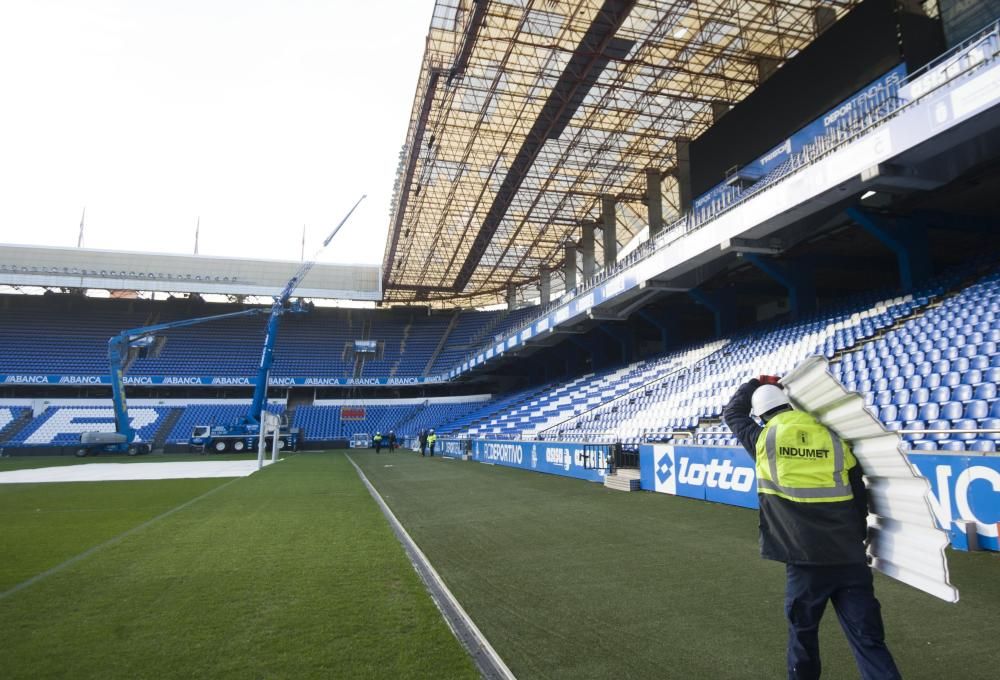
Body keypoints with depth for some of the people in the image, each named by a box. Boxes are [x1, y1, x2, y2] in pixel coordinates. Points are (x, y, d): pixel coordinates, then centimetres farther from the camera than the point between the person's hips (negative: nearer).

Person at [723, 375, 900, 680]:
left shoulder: (763, 439, -2)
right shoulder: (834, 438, 5)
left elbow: (732, 413, 18)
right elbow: (860, 497, 10)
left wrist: (756, 384, 32)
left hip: (805, 557, -2)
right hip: (849, 557, 3)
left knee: (803, 628, 18)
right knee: (868, 638, 7)